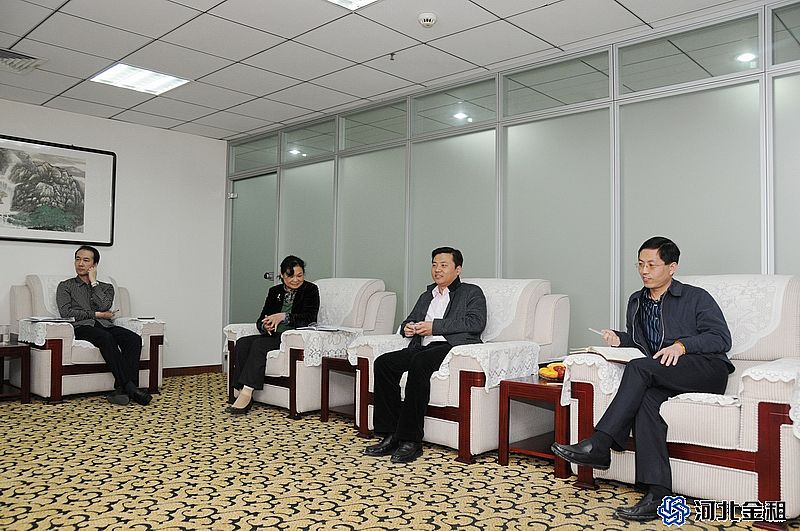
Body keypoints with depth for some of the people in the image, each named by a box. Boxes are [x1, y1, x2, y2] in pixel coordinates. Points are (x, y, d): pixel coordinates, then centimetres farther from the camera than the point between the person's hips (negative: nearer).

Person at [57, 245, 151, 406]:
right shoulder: (65, 286, 20)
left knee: (134, 338, -29)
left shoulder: (106, 287, 25)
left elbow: (104, 306, 1)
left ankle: (121, 389, -38)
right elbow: (66, 313, 1)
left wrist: (94, 282, 7)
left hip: (105, 326, 3)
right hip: (82, 327, -3)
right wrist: (97, 315, -3)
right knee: (106, 338, -38)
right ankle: (129, 387, -41)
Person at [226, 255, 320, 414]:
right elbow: (261, 319, 11)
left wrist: (284, 316, -24)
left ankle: (247, 393, -30)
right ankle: (242, 392, -25)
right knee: (242, 342, -19)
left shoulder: (310, 290, 0)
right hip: (274, 336, 6)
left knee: (259, 344, -28)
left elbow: (309, 318, -13)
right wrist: (265, 325, -13)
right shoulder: (275, 291, 15)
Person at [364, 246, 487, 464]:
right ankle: (390, 435, -18)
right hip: (422, 348, 7)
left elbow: (476, 322, -6)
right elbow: (410, 321, 30)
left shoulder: (472, 292, 11)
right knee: (383, 363, -19)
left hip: (453, 347, -6)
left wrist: (435, 326, -11)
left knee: (419, 363, -36)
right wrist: (407, 327, 3)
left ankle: (411, 440, -31)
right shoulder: (426, 296, 31)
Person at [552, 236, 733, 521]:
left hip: (707, 370, -4)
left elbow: (721, 338, -2)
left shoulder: (696, 297, 7)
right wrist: (619, 339, 9)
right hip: (660, 377, 4)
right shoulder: (636, 302, 24)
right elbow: (637, 340, 32)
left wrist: (682, 345, -17)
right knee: (645, 397, -33)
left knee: (638, 368, -31)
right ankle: (657, 495, -39)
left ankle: (599, 446, -33)